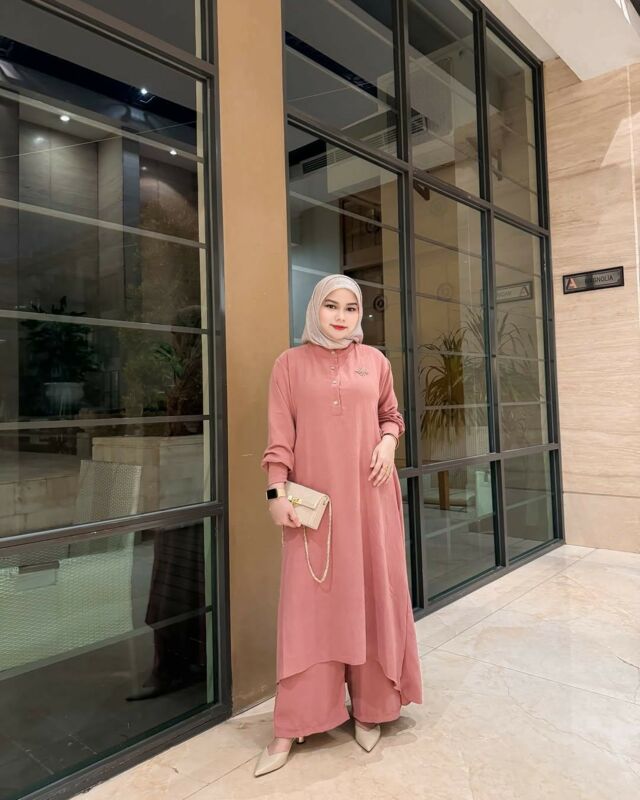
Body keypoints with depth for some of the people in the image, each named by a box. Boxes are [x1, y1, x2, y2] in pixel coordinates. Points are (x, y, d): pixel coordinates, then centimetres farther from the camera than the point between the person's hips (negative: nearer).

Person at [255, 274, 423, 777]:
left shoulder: (375, 361, 8)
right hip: (314, 500, -2)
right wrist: (277, 492, -8)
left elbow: (391, 414, 16)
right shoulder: (291, 363, 1)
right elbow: (279, 436, -2)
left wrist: (388, 441, -5)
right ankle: (293, 727, 15)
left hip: (369, 498, 2)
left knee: (371, 597, 9)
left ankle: (370, 710, 28)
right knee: (308, 604, 3)